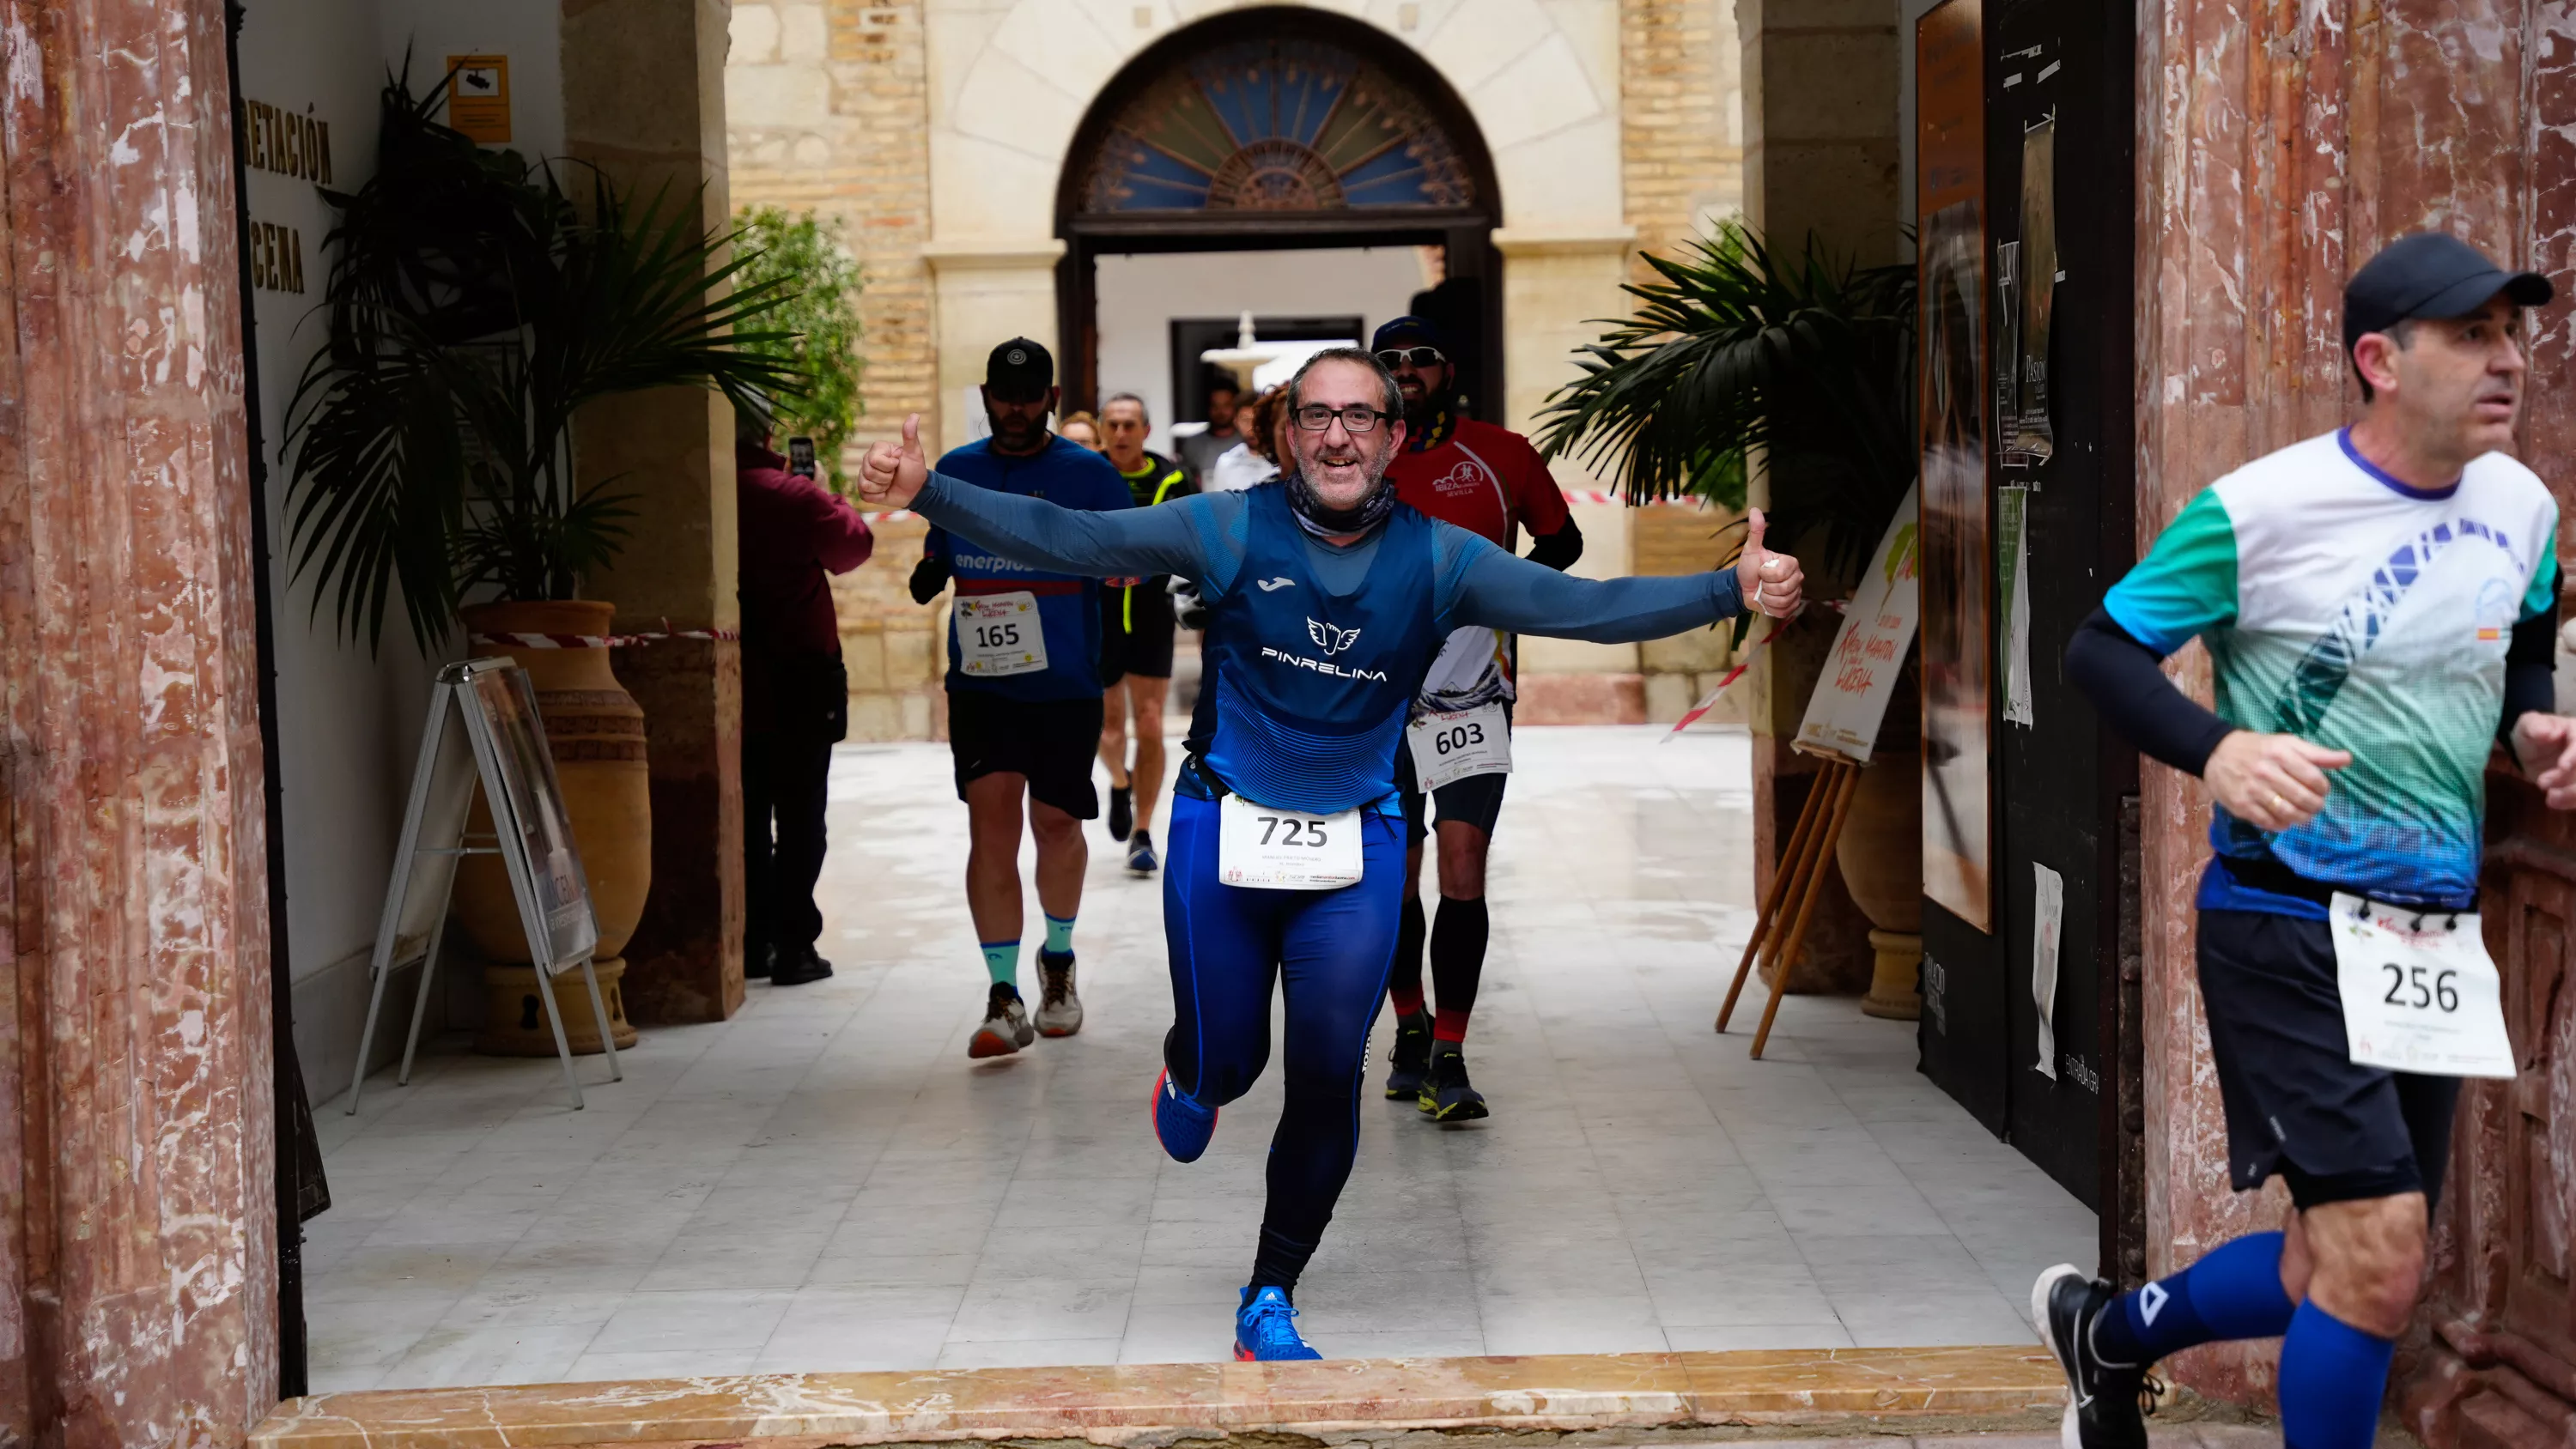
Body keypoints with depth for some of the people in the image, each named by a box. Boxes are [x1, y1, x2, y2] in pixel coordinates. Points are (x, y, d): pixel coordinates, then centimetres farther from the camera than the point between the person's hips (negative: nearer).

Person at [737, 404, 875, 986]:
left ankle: (753, 943, 14)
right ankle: (793, 945, 2)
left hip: (735, 681, 4)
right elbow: (854, 545, 0)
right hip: (800, 681, -4)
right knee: (800, 816, 3)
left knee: (748, 814, 12)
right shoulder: (793, 497, -14)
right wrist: (837, 505, 17)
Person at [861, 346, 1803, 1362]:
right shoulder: (1230, 529, -8)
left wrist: (1732, 591, -25)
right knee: (1226, 1061, 7)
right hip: (1223, 833, -1)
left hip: (1356, 853, 1)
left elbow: (1583, 606, -12)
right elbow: (1068, 538, -14)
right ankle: (1190, 1073, 49)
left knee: (1328, 1080, -2)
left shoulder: (1437, 559, -5)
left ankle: (1269, 1301, 18)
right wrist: (926, 494, -26)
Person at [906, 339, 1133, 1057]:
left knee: (1055, 823, 10)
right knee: (991, 815, -12)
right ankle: (1004, 996, -12)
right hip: (980, 681, 1)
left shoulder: (1090, 473, 0)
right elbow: (936, 559, 20)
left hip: (1065, 682, -1)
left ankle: (1058, 959, 37)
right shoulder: (955, 471, 10)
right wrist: (926, 578, -3)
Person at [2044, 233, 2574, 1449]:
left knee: (2340, 1277, 13)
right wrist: (2218, 749, -28)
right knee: (2378, 1253, -16)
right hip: (2290, 922, -7)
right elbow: (2101, 650, -10)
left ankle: (2108, 1335, 40)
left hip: (2436, 932, 7)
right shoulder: (2258, 511, -15)